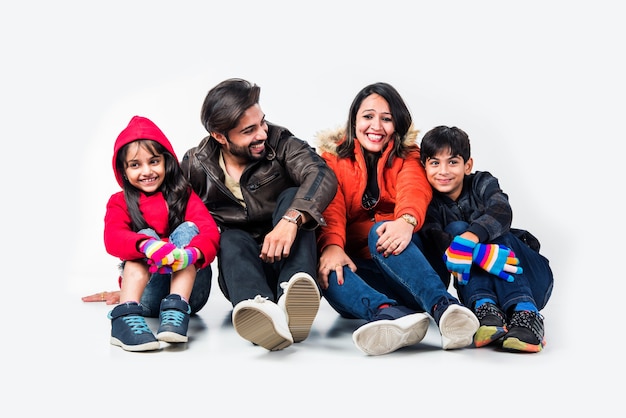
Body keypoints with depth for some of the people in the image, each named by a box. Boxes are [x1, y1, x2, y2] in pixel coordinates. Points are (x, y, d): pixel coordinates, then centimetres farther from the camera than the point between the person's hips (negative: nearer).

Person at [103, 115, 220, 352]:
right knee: (146, 234, -22)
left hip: (187, 285, 1)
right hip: (146, 293, -1)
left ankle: (176, 312, -38)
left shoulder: (184, 195, 7)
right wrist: (147, 245, -40)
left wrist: (189, 255, -36)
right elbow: (113, 238, -16)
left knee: (186, 229, -19)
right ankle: (126, 316, -42)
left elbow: (211, 232, -11)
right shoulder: (119, 202, 6)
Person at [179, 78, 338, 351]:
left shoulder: (279, 142, -8)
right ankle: (262, 310, -63)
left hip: (288, 259, -1)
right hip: (238, 265, 1)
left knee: (292, 196, -25)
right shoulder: (196, 165, 0)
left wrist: (291, 219, -46)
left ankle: (292, 300, -50)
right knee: (232, 238, -30)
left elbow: (323, 175, -27)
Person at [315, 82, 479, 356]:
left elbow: (415, 189, -14)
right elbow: (330, 207, -8)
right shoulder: (334, 158, 11)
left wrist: (406, 220, -40)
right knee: (326, 271, -32)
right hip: (357, 268, 1)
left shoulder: (407, 156, 10)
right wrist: (332, 246, -32)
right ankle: (398, 313, -58)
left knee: (379, 231, -32)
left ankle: (443, 306, -53)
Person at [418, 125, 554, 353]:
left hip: (530, 277, 0)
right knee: (455, 228, -21)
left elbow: (502, 212, -27)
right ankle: (486, 309, -41)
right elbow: (435, 240, -25)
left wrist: (468, 240, -47)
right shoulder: (429, 205, -2)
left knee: (489, 230, -27)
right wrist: (480, 253, -45)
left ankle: (525, 313, -45)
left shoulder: (482, 183, -3)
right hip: (479, 286, 1)